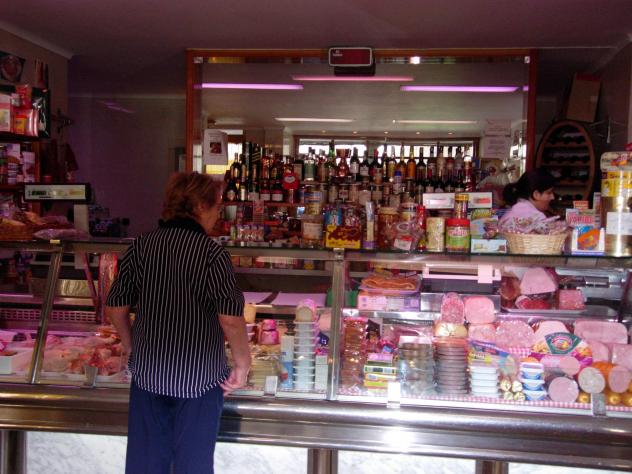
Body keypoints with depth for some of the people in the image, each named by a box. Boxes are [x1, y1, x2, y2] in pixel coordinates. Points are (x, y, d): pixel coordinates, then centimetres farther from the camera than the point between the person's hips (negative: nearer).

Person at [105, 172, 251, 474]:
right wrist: (242, 364, -8)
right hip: (199, 377, -4)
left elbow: (115, 307, 3)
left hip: (147, 372, 4)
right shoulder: (211, 252, -16)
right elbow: (231, 319, -22)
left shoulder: (142, 246, -2)